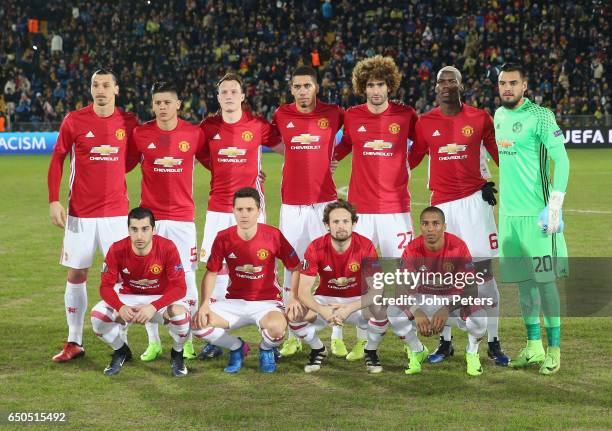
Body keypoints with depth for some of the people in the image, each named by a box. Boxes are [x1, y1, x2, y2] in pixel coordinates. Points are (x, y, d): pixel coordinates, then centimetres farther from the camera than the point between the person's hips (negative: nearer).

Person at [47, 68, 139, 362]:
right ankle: (74, 343, 14)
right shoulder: (74, 120, -2)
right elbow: (57, 160, 2)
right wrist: (53, 201, -5)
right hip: (80, 213, 0)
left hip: (116, 212, 0)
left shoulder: (129, 123, 1)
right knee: (76, 274, 5)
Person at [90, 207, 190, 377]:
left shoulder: (167, 248, -23)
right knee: (97, 315, -24)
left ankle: (177, 354, 2)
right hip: (128, 299, 2)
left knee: (180, 315, -35)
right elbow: (106, 286, -14)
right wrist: (120, 307, -35)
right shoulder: (117, 250, -17)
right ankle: (121, 351, 10)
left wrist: (154, 307, -40)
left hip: (162, 299, -2)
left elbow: (179, 287, -24)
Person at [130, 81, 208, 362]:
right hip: (150, 217, 1)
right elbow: (124, 165, 11)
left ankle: (187, 341, 14)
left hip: (183, 217, -1)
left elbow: (212, 163, 11)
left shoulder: (194, 134, -1)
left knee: (187, 278, 0)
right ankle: (153, 342, 16)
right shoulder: (140, 134, 0)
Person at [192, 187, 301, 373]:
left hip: (267, 302, -2)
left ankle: (266, 350, 5)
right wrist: (205, 303, -11)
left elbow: (296, 269, -1)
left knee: (276, 328, -36)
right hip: (234, 302, 3)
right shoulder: (223, 238, -6)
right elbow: (211, 273, 4)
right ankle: (237, 347, 10)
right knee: (198, 323, -20)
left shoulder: (273, 235, -11)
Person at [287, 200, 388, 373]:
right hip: (325, 300, 1)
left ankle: (371, 351, 1)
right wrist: (322, 310, -38)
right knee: (294, 315, -25)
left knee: (381, 311, -32)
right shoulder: (316, 247, -18)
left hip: (358, 301, -1)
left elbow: (376, 290, -23)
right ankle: (318, 350, 7)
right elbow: (303, 290, -19)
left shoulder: (366, 246, -19)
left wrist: (349, 309, -37)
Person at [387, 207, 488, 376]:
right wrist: (416, 312, -44)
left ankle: (472, 353, 3)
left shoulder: (458, 247, -23)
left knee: (479, 317, -33)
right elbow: (402, 291, -22)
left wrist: (447, 309, -43)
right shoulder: (413, 249, -19)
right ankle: (417, 351, 5)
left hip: (454, 300, -2)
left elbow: (471, 289, -26)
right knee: (394, 312, -26)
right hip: (424, 299, 2)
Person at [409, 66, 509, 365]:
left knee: (483, 270, -3)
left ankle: (493, 342, 5)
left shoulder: (479, 118, 1)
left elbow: (499, 153, 8)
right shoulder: (425, 122, 5)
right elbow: (411, 159, 14)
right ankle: (445, 341, 17)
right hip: (441, 204, 2)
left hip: (474, 200, -2)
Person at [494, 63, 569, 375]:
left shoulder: (539, 116, -10)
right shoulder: (498, 116, 12)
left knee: (544, 279, -3)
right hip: (508, 212, 7)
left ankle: (554, 349, 5)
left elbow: (561, 160, -13)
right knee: (523, 279, 11)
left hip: (535, 213, -7)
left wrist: (554, 206, -18)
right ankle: (533, 347, 19)